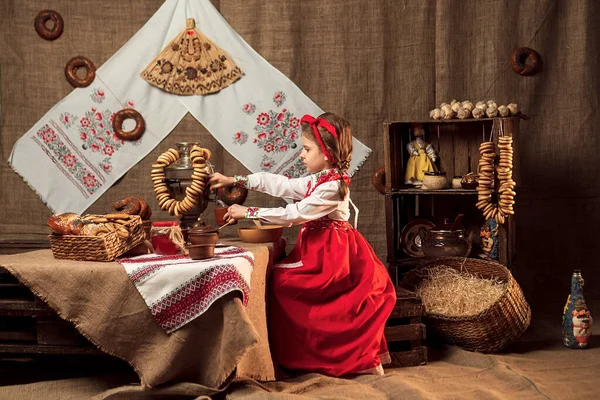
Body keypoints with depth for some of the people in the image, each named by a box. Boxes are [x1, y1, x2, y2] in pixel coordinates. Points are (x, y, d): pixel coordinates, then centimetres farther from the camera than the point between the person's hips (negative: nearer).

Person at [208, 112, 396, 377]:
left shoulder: (332, 185, -19)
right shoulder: (315, 180, 12)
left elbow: (294, 214, -21)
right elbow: (280, 184, 14)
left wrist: (249, 213, -17)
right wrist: (234, 181, 12)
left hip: (332, 253, -10)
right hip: (317, 249, 10)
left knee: (283, 281, -16)